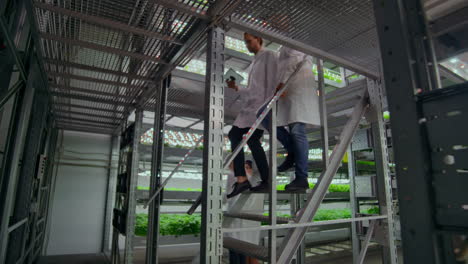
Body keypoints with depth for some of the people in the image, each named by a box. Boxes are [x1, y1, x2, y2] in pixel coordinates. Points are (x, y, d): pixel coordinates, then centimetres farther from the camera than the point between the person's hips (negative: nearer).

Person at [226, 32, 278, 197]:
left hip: (262, 103, -8)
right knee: (234, 135, -6)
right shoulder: (253, 63, 31)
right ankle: (241, 179, -10)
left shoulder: (269, 56, 7)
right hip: (250, 105, 9)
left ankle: (266, 181, -11)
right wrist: (236, 88, 14)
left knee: (252, 138, -19)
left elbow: (272, 81, -7)